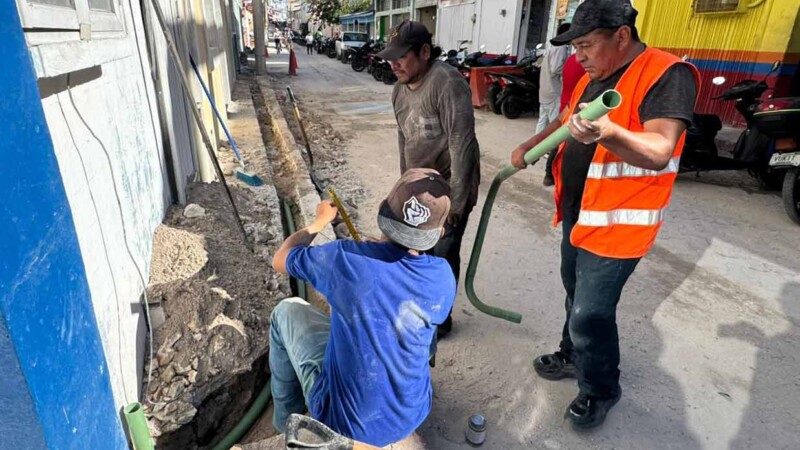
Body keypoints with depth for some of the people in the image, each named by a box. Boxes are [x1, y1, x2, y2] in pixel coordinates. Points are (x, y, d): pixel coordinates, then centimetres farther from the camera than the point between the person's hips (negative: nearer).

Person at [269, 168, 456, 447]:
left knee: (286, 311, 14)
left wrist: (321, 220, 11)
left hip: (344, 420, -3)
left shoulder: (345, 259, -26)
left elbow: (280, 260, -5)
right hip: (412, 416, 4)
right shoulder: (443, 277, -16)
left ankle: (288, 419, 32)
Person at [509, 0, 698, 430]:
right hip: (576, 214, 9)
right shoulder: (592, 78, 9)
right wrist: (529, 146, 11)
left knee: (591, 315, -1)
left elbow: (659, 152, -31)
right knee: (576, 295, 23)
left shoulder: (667, 74, -19)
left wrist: (607, 133, -49)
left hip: (614, 224, -8)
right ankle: (573, 355, 45)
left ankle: (601, 390, 24)